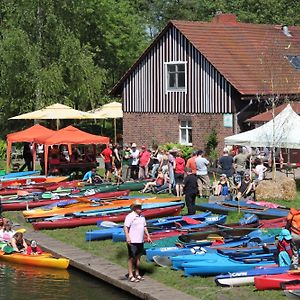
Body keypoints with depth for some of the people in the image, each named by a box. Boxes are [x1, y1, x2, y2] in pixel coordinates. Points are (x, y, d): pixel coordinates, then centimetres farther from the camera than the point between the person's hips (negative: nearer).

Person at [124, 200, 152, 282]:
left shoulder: (142, 217, 14)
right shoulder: (130, 216, -11)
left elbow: (144, 227, 23)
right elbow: (125, 228, -16)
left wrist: (148, 236, 15)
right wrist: (127, 238, -25)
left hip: (140, 241, 8)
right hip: (132, 241, -8)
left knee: (138, 257, 13)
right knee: (131, 258, -2)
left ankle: (137, 274, 22)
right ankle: (130, 276, 2)